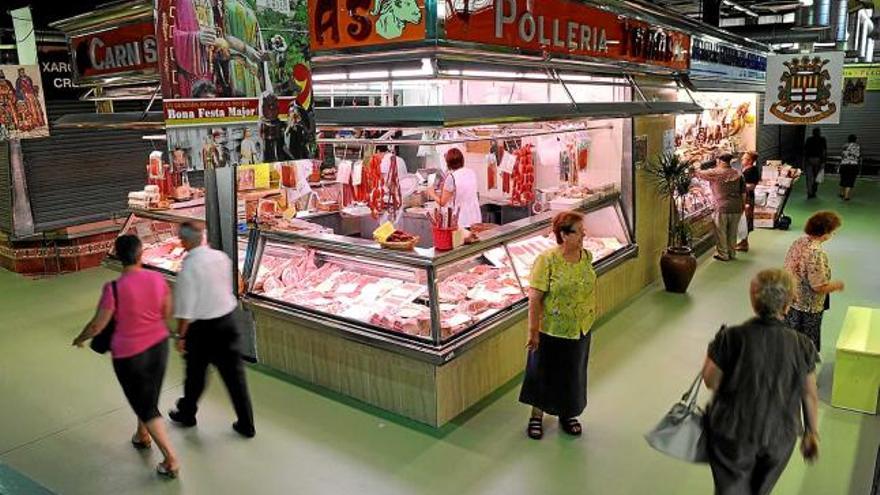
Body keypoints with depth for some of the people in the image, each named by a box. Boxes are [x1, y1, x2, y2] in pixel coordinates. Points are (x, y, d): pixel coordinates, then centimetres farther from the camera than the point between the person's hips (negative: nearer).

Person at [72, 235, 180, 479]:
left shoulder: (114, 288, -24)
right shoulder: (157, 279, -11)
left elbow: (97, 325, -13)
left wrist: (80, 338, 8)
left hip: (129, 354, -5)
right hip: (158, 345, 5)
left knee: (145, 405, 9)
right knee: (148, 395, 27)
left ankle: (171, 460, 12)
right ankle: (142, 436, 51)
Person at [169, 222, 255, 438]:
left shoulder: (189, 267, -20)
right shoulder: (222, 257, -3)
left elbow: (186, 308, -17)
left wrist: (181, 336, -7)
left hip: (202, 327, -5)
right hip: (227, 320, 5)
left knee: (195, 373, 18)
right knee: (234, 373, 10)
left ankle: (187, 414, 42)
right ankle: (246, 424, 16)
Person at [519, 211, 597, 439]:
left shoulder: (586, 256, -3)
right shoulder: (547, 260, -22)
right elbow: (535, 298, -20)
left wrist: (591, 316, 14)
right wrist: (533, 330, -18)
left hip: (580, 330, 6)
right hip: (551, 332, -5)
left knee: (572, 374, 20)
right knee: (544, 373, 13)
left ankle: (567, 414, 42)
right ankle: (537, 415, 34)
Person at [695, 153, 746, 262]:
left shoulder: (715, 173, -7)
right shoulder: (738, 173, 7)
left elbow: (700, 174, 5)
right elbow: (743, 192, 9)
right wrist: (743, 205, 18)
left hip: (722, 208, -5)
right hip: (736, 208, 5)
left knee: (721, 232, 6)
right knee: (732, 233, 15)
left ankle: (723, 255, 12)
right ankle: (732, 253, 24)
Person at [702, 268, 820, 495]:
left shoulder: (731, 338, -20)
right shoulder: (802, 346, -12)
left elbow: (711, 381, -12)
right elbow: (810, 395, -3)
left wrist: (713, 351, 4)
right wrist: (812, 432, 12)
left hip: (732, 433, -2)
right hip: (779, 437, 3)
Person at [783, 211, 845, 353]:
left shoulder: (799, 241, -1)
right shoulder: (816, 254, -27)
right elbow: (819, 287, -24)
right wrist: (836, 285, -5)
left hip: (790, 300, 8)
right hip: (807, 308, -8)